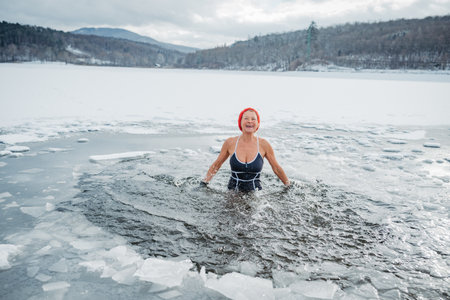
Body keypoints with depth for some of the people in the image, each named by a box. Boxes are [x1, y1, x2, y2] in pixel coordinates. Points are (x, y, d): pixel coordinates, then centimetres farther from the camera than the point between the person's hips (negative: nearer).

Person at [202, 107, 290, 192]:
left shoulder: (263, 144, -3)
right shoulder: (230, 143, -2)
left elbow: (276, 168, 10)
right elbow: (216, 165, 13)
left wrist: (289, 186, 16)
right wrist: (204, 182, 13)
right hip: (233, 193, 1)